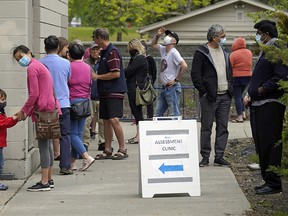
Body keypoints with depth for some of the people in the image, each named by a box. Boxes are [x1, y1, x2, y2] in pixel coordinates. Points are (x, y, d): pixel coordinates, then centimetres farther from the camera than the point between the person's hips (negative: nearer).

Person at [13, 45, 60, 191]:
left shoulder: (32, 68, -9)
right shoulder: (40, 66, 22)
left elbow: (34, 94, -15)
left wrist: (23, 111, -6)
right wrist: (27, 112, 16)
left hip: (43, 110, -10)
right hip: (50, 108, 10)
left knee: (43, 147, -9)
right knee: (47, 145, 13)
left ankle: (44, 182, -8)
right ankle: (49, 180, 17)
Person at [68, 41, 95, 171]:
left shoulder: (69, 66, -10)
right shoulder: (87, 67, 9)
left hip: (72, 101, -6)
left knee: (73, 133, -3)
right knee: (79, 133, 8)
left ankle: (87, 157, -17)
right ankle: (73, 162, 11)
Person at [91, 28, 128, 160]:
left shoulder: (112, 52, -14)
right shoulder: (104, 52, 16)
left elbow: (116, 74, -20)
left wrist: (97, 76, -13)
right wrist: (96, 76, 12)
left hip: (114, 92, -10)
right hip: (105, 92, 10)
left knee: (114, 120, -13)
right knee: (106, 121, 9)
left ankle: (122, 149, -6)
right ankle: (107, 151, 14)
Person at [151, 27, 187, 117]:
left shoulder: (174, 53, -14)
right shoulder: (163, 50, 11)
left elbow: (184, 66, -25)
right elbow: (153, 44, 30)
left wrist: (176, 80, -18)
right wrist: (157, 35, 11)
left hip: (172, 88, -9)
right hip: (164, 88, 9)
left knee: (174, 115, -7)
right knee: (158, 113, 11)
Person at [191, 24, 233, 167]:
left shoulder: (224, 52, 14)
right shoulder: (201, 53, -7)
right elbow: (195, 75, -9)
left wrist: (230, 89, 10)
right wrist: (204, 92, -13)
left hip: (225, 96, 6)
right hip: (210, 97, -6)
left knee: (223, 127, 5)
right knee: (206, 128, 0)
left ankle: (219, 157, 10)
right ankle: (205, 157, 5)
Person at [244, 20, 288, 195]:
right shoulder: (266, 52, 20)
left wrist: (263, 89, -15)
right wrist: (251, 97, 18)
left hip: (271, 104, -11)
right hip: (260, 104, 11)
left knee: (270, 144, -8)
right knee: (262, 144, 13)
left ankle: (274, 183, -5)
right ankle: (268, 180, 19)